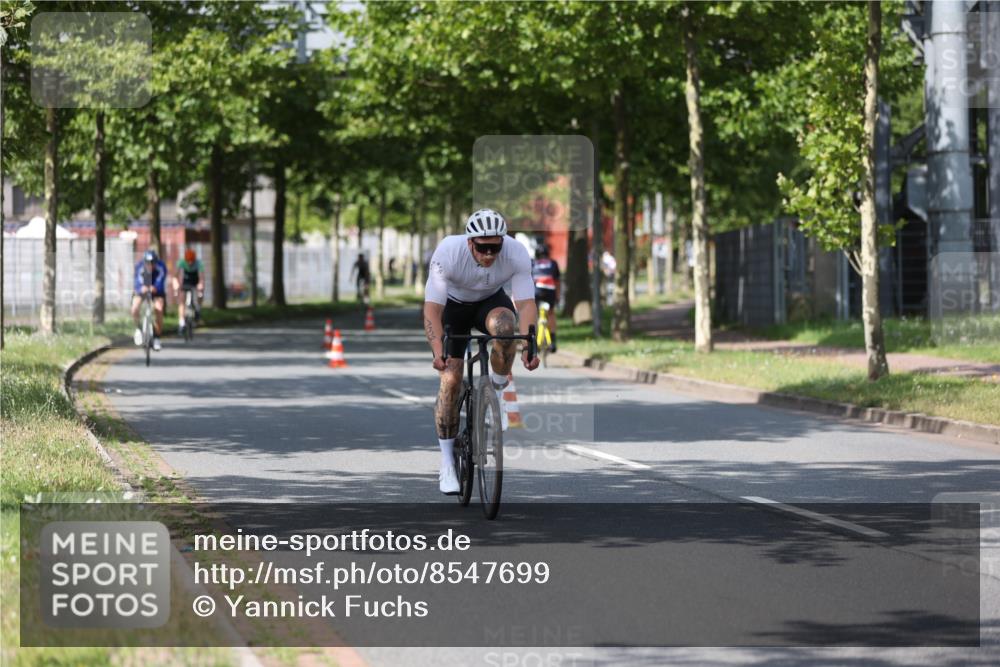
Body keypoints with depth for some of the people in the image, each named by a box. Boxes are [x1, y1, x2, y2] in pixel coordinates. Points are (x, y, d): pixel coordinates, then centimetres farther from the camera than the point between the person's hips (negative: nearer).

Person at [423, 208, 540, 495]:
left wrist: (529, 346, -48)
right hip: (453, 305, -1)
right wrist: (438, 350, -50)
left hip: (491, 301, 1)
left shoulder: (517, 254, -30)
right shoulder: (447, 253, -35)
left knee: (504, 325, -36)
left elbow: (526, 304, -31)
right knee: (450, 380, -11)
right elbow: (432, 308, -36)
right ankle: (446, 466, 0)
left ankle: (497, 393, -11)